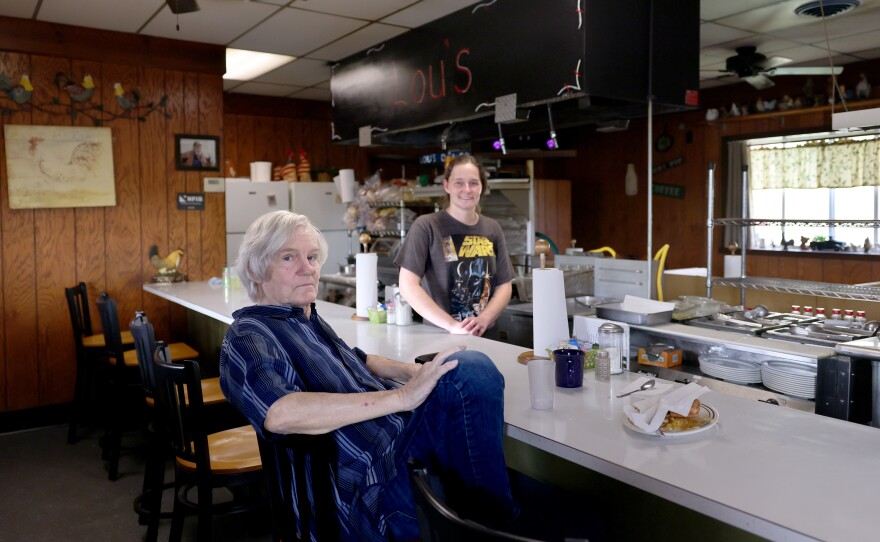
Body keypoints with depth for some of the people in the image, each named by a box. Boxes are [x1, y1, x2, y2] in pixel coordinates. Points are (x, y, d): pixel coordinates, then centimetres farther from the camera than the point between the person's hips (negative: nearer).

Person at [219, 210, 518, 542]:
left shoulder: (307, 319, 18)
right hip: (370, 473, -9)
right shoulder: (248, 337, -9)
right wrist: (402, 396, -28)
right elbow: (280, 414, -28)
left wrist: (413, 372, 11)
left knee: (471, 368, -16)